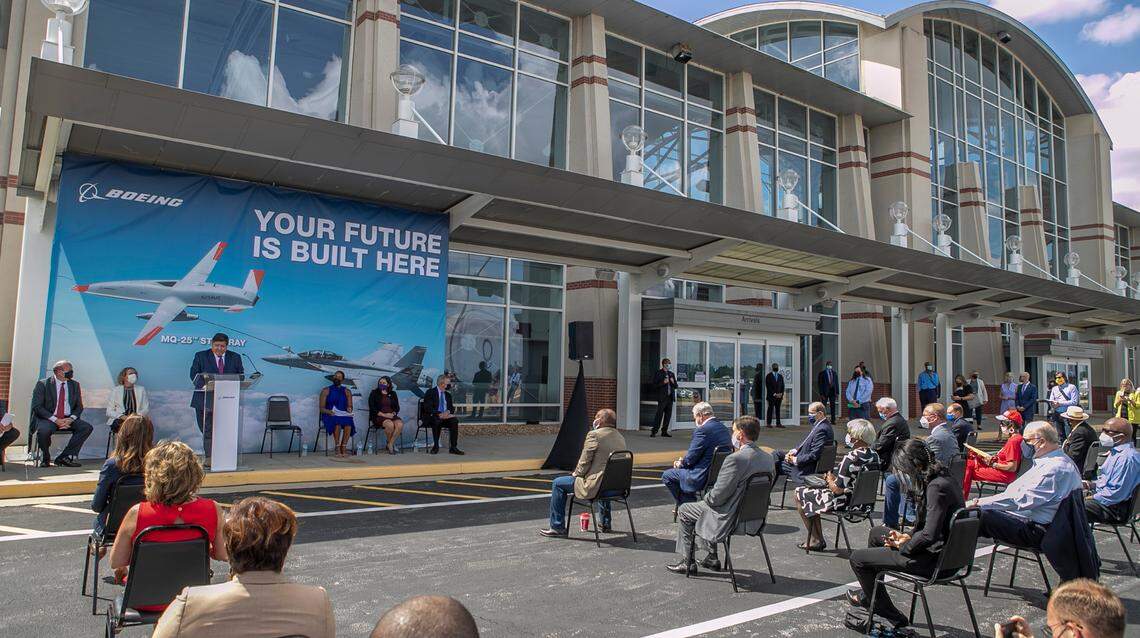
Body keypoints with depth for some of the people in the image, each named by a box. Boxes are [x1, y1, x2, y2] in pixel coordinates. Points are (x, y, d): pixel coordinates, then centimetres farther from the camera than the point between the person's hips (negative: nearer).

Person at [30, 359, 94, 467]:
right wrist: (55, 420, -19)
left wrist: (71, 419, -10)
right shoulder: (43, 384, -2)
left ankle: (64, 457, -15)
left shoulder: (74, 385, 11)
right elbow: (36, 407, -9)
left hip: (68, 419, 4)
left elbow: (79, 407, 11)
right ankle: (46, 458, -6)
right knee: (43, 430, -36)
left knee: (87, 427, -21)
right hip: (48, 418, -4)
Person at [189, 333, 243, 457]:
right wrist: (203, 385, -20)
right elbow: (194, 374, -2)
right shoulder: (201, 356, 6)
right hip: (205, 399, -1)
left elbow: (241, 375, 9)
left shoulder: (235, 357, 10)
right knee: (207, 431, 2)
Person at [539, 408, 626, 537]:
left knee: (558, 484, 8)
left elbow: (584, 461, -13)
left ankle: (557, 527, 13)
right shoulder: (621, 438, 10)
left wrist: (576, 473, 7)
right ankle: (605, 523, 47)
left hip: (595, 486, -8)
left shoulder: (594, 435, -14)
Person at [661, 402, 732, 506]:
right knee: (683, 469, 29)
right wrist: (683, 461, 12)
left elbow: (690, 459, -16)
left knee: (666, 475, 3)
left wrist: (681, 463, 5)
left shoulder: (703, 430, -20)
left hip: (704, 478, -9)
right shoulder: (724, 428, 8)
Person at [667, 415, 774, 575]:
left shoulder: (735, 459, -27)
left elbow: (717, 497, -23)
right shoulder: (769, 460, -2)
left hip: (728, 519, -8)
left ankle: (687, 562, 23)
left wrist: (706, 497, 0)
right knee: (704, 504, 31)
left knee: (684, 511, 14)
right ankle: (711, 557, 34)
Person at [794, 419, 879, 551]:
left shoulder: (851, 458, -28)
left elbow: (837, 489, -25)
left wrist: (829, 479, -5)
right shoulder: (874, 456, -1)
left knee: (799, 493, 9)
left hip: (844, 502, -9)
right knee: (813, 492, 27)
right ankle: (817, 540, 29)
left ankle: (816, 540, 17)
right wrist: (834, 477, 9)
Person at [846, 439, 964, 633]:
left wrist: (903, 546, -14)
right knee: (876, 533, 27)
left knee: (857, 558, -6)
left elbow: (929, 535, -31)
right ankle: (869, 594, 38)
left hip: (933, 559, -11)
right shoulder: (942, 478, 5)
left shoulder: (937, 487, -26)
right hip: (940, 551, 11)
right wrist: (909, 536, 5)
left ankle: (893, 618, 9)